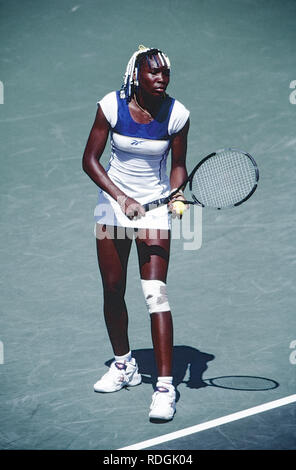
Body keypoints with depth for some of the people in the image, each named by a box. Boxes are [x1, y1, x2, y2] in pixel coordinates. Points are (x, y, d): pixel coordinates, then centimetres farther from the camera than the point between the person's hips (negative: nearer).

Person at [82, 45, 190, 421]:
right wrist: (121, 197, -19)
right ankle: (124, 365, 32)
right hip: (112, 203, 2)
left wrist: (176, 195, -16)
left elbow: (178, 164, 3)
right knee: (113, 291, 9)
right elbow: (90, 160, -7)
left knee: (155, 293, -13)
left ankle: (165, 386, -13)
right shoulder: (111, 106, -11)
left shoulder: (177, 114, -10)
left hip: (154, 207, -2)